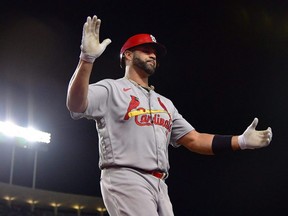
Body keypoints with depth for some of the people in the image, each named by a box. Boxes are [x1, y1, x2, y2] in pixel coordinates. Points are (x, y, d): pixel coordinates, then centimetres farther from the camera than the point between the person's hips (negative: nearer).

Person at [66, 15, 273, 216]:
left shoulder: (165, 103, 25)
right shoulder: (111, 89, 3)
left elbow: (193, 139, 21)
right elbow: (75, 105, -16)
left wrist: (240, 141, 8)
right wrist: (87, 58, -32)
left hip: (159, 186, 8)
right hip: (125, 181, -8)